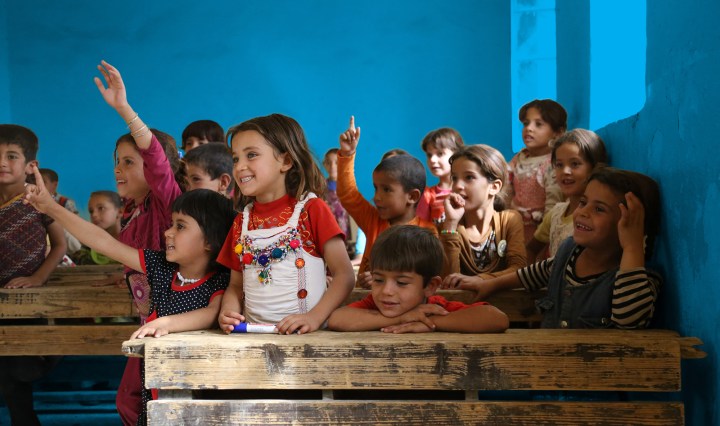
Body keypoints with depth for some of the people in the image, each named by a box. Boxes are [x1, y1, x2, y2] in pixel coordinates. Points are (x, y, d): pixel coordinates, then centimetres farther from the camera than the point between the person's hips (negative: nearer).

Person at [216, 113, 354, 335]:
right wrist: (228, 312, -2)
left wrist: (315, 317, -16)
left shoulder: (311, 209, 0)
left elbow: (344, 275, -3)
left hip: (304, 334, -4)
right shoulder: (242, 220, 14)